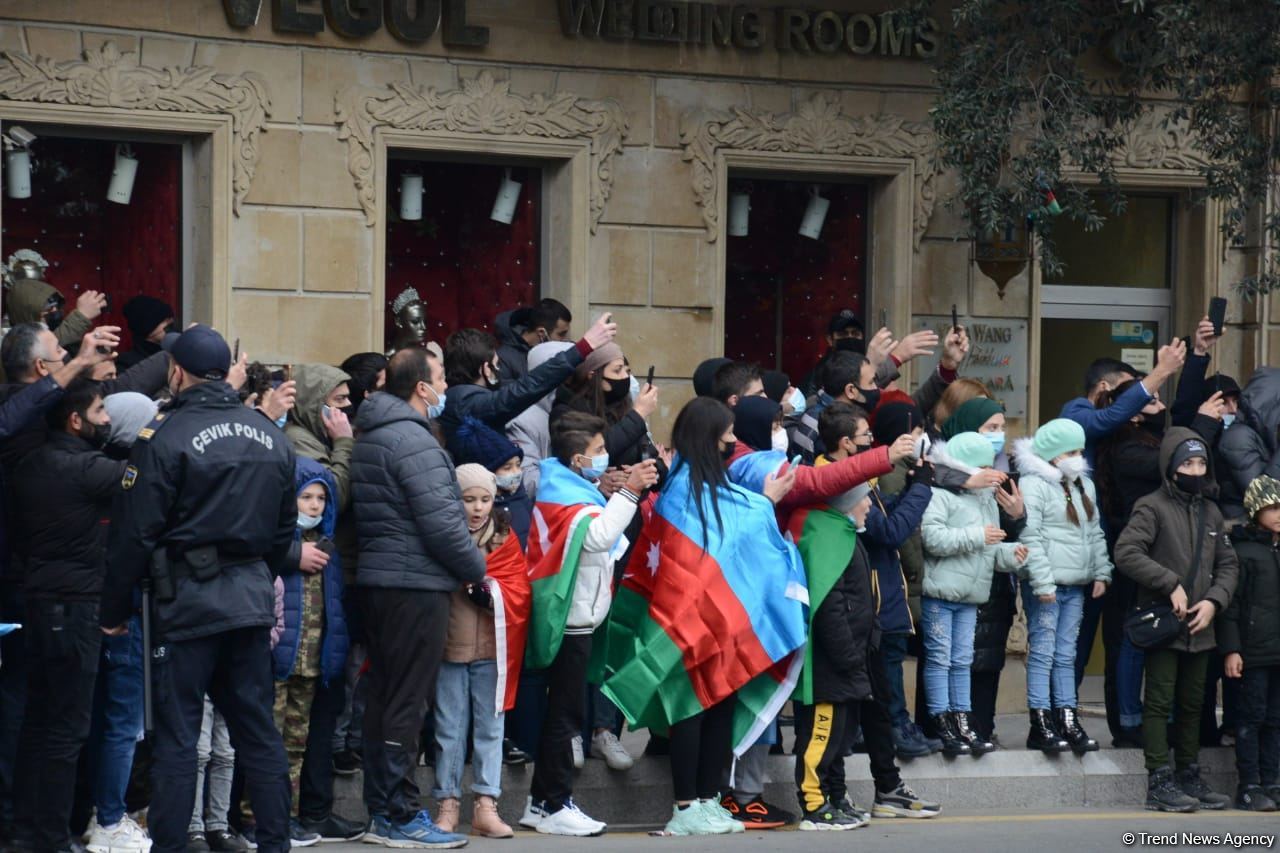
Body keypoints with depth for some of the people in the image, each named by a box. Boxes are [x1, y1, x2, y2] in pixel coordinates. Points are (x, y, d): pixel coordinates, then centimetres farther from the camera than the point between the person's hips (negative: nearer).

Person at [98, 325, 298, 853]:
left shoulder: (166, 435, -11)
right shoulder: (269, 437, 8)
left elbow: (135, 532, -11)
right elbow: (285, 526, 16)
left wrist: (115, 609, -2)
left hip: (188, 600, -6)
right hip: (251, 601, 6)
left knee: (176, 735, -2)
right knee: (257, 729, 11)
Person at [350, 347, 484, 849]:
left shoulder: (370, 436, 15)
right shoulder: (414, 442, -16)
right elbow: (441, 524, -20)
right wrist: (476, 569, -5)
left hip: (378, 580, 10)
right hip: (416, 583, -10)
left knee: (384, 696, 13)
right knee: (408, 703, -5)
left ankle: (381, 810, 18)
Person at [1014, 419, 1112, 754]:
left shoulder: (1084, 486, 17)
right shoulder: (1033, 485, -10)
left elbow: (1095, 533, 22)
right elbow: (1030, 537, -16)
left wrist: (1101, 572, 13)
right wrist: (1042, 581, -20)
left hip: (1076, 585, 8)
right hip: (1046, 584, -8)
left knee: (1066, 654, 10)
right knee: (1042, 652, -6)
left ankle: (1068, 722, 12)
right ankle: (1040, 726, -5)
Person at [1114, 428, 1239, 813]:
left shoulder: (1210, 512, 13)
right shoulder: (1153, 507, -7)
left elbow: (1228, 564, 15)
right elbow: (1126, 553, -18)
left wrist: (1214, 600, -3)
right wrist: (1171, 584, -18)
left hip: (1199, 627, 6)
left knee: (1193, 704, 13)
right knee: (1159, 703, -3)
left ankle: (1190, 778, 22)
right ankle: (1160, 783, -2)